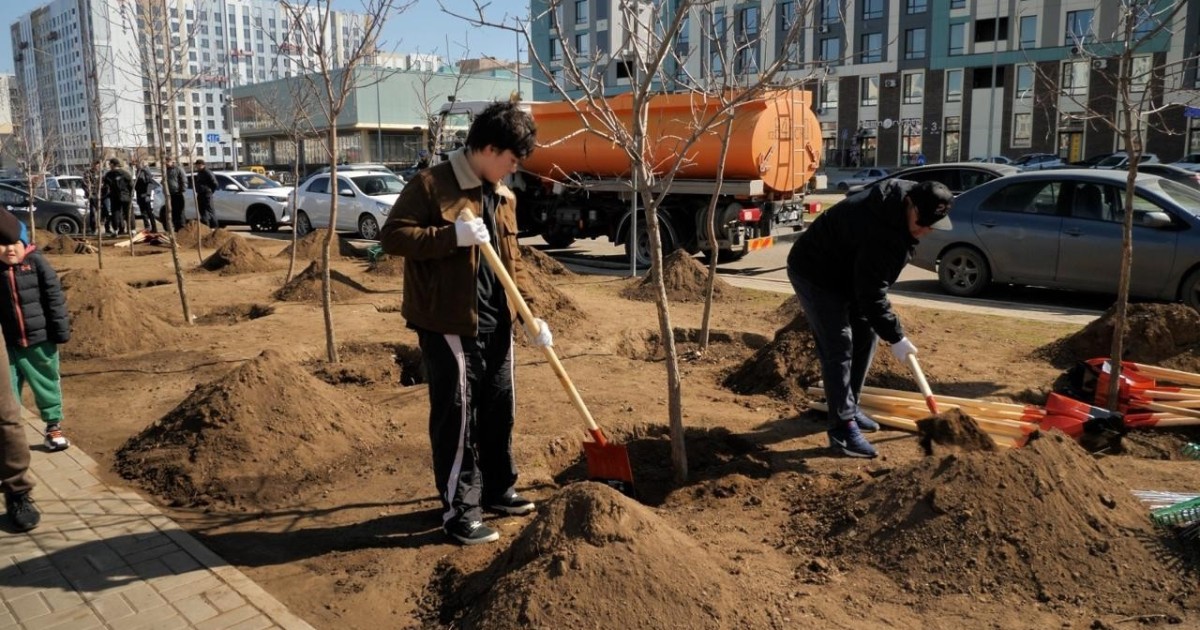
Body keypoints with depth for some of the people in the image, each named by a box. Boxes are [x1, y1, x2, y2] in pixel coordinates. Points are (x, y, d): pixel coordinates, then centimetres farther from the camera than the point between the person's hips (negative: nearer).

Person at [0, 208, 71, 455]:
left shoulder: (37, 263, -6)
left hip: (40, 340, -1)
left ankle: (53, 427, 28)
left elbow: (55, 299, -5)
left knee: (47, 386, 13)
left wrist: (61, 331, -7)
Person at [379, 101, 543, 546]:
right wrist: (453, 236, -25)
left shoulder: (504, 197, 12)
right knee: (456, 417, -1)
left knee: (499, 410, 16)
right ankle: (460, 511, 12)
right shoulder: (430, 185, -10)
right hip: (448, 326, -7)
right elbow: (391, 236, -16)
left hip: (496, 325, 8)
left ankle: (497, 490, 34)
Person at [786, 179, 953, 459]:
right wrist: (896, 337, -23)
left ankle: (847, 407, 23)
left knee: (866, 336, 11)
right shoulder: (879, 231, -36)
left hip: (848, 273, 10)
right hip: (815, 274, -10)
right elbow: (871, 294, -31)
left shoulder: (900, 202, -6)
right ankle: (842, 428, -11)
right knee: (838, 348, -14)